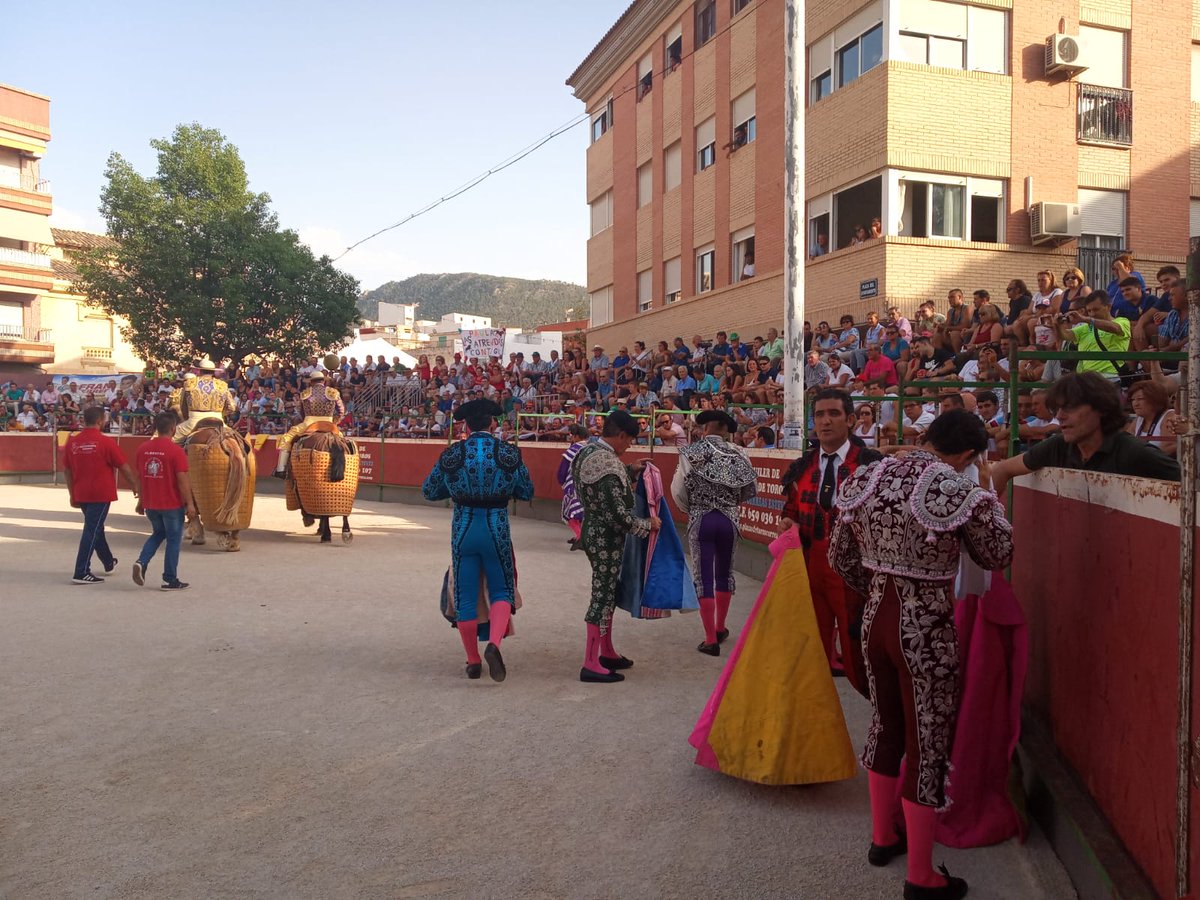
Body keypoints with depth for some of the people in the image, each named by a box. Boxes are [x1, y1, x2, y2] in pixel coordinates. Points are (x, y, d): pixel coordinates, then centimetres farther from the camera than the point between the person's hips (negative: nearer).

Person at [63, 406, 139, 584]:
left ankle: (109, 563, 37)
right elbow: (124, 468, -7)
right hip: (101, 494, -6)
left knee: (95, 528, 21)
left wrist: (73, 494, 19)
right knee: (92, 531, -3)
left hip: (81, 495, 6)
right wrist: (136, 486, 7)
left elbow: (67, 470, 10)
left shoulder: (72, 442, 3)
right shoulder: (106, 442, -12)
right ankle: (81, 573, -5)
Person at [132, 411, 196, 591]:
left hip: (150, 504, 5)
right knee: (173, 540, 7)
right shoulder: (176, 450, -15)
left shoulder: (143, 448, 2)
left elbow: (139, 477, 9)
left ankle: (141, 562, 4)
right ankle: (170, 580, 11)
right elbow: (182, 480, -16)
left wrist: (141, 501, 20)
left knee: (158, 533, 25)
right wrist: (190, 504, -10)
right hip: (172, 504, -5)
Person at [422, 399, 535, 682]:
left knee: (466, 597, 12)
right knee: (501, 591, 14)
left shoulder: (451, 454, -4)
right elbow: (527, 492, 3)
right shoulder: (509, 454, -6)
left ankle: (473, 661, 20)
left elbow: (429, 491, 7)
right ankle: (494, 643, -11)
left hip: (463, 530, 1)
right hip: (497, 530, 0)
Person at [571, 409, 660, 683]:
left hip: (593, 531, 10)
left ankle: (606, 652, 33)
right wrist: (647, 524, -12)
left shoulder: (587, 452, 6)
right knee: (603, 594, -2)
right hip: (606, 538, -10)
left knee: (607, 592, 20)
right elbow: (617, 512, -25)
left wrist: (630, 471, 20)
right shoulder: (606, 463, -24)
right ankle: (591, 664, 6)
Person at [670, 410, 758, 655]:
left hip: (700, 520, -3)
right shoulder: (737, 453, -1)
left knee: (704, 577, 1)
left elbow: (677, 489, -5)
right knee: (724, 573, 19)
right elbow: (751, 488, 3)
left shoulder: (691, 452, -6)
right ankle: (720, 628, 32)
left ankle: (711, 639, 0)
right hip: (729, 519, 3)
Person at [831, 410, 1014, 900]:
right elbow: (998, 555, 0)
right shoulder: (960, 492, -18)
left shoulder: (868, 478, -1)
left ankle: (883, 836, 42)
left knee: (886, 725, 23)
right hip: (926, 630, -6)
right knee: (928, 742, 8)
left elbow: (841, 557, 8)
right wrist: (988, 501, 12)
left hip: (876, 619, 6)